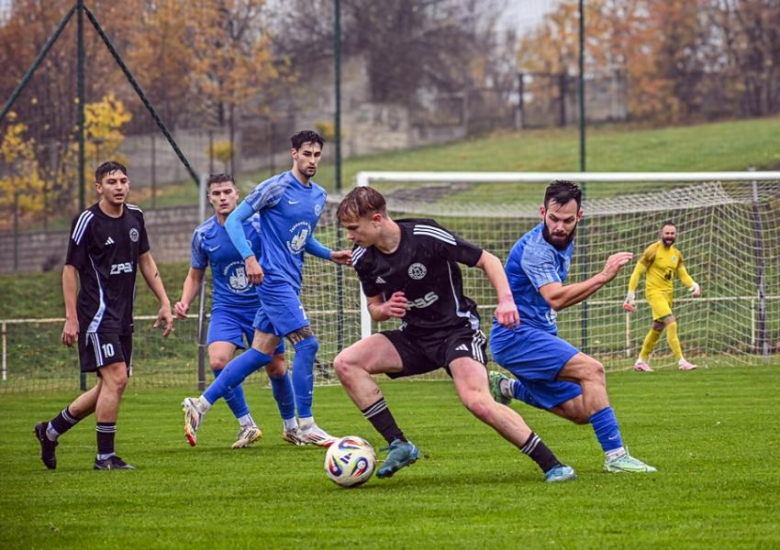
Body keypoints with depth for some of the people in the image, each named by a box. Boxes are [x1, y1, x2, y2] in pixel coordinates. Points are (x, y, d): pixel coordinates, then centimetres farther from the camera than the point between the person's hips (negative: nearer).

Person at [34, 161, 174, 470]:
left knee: (109, 387, 9)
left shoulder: (135, 217, 9)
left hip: (122, 317, 8)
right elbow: (70, 269, -7)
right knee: (116, 378, -16)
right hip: (97, 314, -8)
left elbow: (145, 260, 20)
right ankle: (105, 456, -8)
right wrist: (71, 319, -12)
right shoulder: (87, 221, -10)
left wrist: (164, 302, 15)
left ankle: (51, 430, 25)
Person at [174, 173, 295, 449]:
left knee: (276, 369, 4)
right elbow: (195, 275, 11)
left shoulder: (257, 224, -10)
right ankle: (247, 425, -8)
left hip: (262, 306, -1)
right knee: (218, 361, -22)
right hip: (225, 309, 1)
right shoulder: (203, 234, -2)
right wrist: (184, 302, -7)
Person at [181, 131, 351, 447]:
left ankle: (200, 405, 13)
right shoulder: (275, 188, -10)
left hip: (290, 283, 8)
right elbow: (234, 220, -9)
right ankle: (305, 427, -7)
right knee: (307, 343, -13)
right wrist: (250, 258, -20)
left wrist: (329, 255, 11)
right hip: (274, 278, -8)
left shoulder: (319, 196, 14)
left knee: (261, 353, 7)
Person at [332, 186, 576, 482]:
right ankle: (399, 445, -8)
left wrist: (506, 299, -26)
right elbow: (374, 307, 12)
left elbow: (487, 260, -10)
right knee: (346, 363, -13)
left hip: (457, 328, -6)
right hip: (414, 335, 6)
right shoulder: (364, 258, -3)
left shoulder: (426, 236, -20)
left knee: (477, 401, -29)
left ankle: (552, 465, -19)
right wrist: (385, 309, -13)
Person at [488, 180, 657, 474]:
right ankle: (615, 455, -24)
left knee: (580, 411, 6)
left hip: (539, 333, 9)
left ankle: (507, 387, 21)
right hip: (516, 336, -9)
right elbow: (555, 298, -35)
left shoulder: (564, 243, 9)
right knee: (591, 369, -23)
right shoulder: (535, 249, -21)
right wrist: (602, 277, -40)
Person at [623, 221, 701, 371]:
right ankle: (681, 361, -22)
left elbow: (683, 275, 11)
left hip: (668, 294, 8)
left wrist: (693, 285, -10)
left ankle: (641, 361, 29)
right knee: (671, 324, -20)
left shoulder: (676, 254, 9)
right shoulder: (653, 251, -10)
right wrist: (631, 293, -10)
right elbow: (637, 272, -7)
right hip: (654, 292, -8)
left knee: (657, 329, 14)